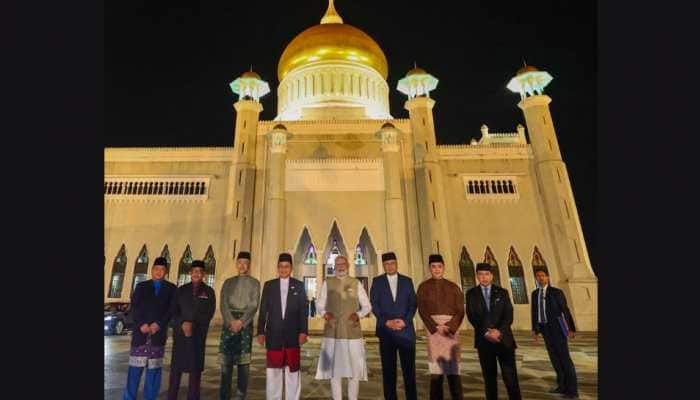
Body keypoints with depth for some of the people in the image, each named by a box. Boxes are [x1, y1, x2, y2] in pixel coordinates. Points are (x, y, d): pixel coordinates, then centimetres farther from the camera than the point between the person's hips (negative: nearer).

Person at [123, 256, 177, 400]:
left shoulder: (171, 289, 9)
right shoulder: (141, 286, 13)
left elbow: (172, 309, 1)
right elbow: (134, 307, 3)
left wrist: (158, 324, -12)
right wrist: (141, 324, -11)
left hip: (159, 332, 0)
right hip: (140, 331, 0)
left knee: (154, 367, 4)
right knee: (135, 366, 1)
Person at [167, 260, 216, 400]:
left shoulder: (209, 291, 4)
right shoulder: (181, 289, 10)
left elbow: (209, 313, -2)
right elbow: (174, 310, 5)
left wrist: (192, 324, -14)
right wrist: (182, 323, -12)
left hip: (198, 334, -1)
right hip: (180, 332, 1)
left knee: (195, 368, 3)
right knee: (176, 367, 2)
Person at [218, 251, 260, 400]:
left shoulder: (254, 283, 6)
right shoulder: (228, 282, 12)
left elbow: (254, 305, -2)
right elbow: (223, 304, 2)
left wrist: (241, 322, -15)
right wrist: (231, 322, -12)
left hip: (245, 324, -1)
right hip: (229, 323, 2)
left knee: (243, 361, -1)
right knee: (226, 361, 1)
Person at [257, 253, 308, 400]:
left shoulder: (299, 285, 5)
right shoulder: (269, 285, 7)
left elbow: (303, 310, 2)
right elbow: (263, 310, 6)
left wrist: (303, 331, -6)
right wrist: (261, 332, 0)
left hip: (293, 334, 0)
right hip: (273, 334, 1)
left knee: (293, 369, 6)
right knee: (273, 370, 7)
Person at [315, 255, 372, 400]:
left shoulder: (356, 283, 5)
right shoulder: (327, 283, 5)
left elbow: (367, 306, 7)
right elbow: (320, 305, 7)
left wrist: (358, 314, -12)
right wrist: (325, 314, -13)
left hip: (352, 331, 0)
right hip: (332, 332, 0)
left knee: (354, 368, 3)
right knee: (334, 368, 7)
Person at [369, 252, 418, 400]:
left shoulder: (407, 281, 9)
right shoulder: (377, 281, 6)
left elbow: (413, 304, 5)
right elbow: (374, 304, 0)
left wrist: (405, 321, -10)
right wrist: (386, 322, -11)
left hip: (405, 330, 1)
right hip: (386, 330, 0)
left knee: (409, 368, 3)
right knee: (388, 369, 6)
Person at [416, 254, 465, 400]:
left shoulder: (453, 287, 11)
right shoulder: (424, 287, 7)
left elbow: (460, 311, 4)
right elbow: (422, 310, 0)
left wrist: (449, 327, -11)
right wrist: (436, 327, -12)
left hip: (452, 326, 1)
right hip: (433, 326, -1)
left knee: (453, 366, 2)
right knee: (436, 367, -2)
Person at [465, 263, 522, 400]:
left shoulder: (502, 292, 8)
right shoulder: (471, 293, 6)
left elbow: (509, 315, -1)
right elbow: (471, 316, -3)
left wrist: (499, 331, -16)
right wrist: (486, 332, -14)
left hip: (503, 338, 0)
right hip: (484, 340, 0)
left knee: (510, 377, -3)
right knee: (489, 377, 7)